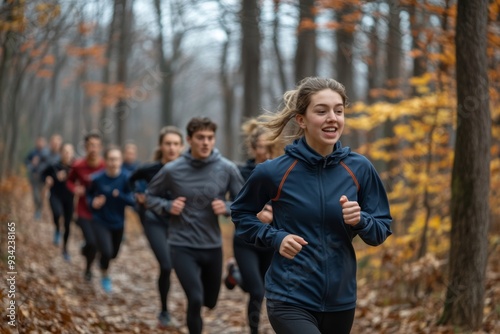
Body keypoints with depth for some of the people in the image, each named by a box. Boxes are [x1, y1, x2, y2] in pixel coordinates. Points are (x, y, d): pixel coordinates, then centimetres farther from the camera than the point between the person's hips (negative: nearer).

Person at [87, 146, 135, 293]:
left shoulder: (126, 178, -16)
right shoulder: (97, 178, -17)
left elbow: (132, 200, -17)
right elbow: (89, 194, 1)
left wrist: (120, 195, -34)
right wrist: (92, 202, -20)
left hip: (118, 223, 3)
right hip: (100, 222, -3)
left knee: (113, 254, 16)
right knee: (106, 252, -17)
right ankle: (104, 276, 16)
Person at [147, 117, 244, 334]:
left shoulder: (227, 169, -7)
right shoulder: (172, 170, -8)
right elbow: (150, 196, 7)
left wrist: (227, 207, -17)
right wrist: (167, 206, -12)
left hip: (213, 247, 2)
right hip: (182, 246, -2)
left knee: (210, 301, 18)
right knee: (195, 300, -16)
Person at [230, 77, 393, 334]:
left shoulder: (359, 169, -2)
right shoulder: (273, 172, -9)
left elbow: (382, 230, 5)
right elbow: (240, 212, 8)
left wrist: (360, 221, -17)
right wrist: (275, 238, -8)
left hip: (340, 300, 4)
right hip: (291, 300, -4)